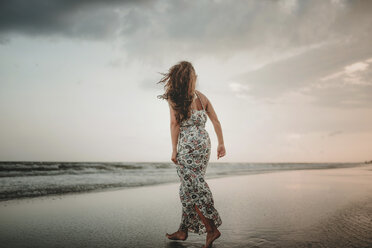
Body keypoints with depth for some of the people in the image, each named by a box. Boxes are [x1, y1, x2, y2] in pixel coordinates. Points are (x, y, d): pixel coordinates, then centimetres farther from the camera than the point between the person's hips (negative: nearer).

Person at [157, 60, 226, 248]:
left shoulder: (174, 97, -3)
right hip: (204, 144, 7)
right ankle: (183, 230, 21)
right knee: (190, 187, 12)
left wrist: (174, 150, -7)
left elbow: (175, 123, -9)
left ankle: (211, 229, -2)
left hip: (188, 145, -7)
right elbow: (215, 120, 11)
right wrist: (221, 144, 16)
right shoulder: (202, 97, 12)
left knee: (193, 188, -1)